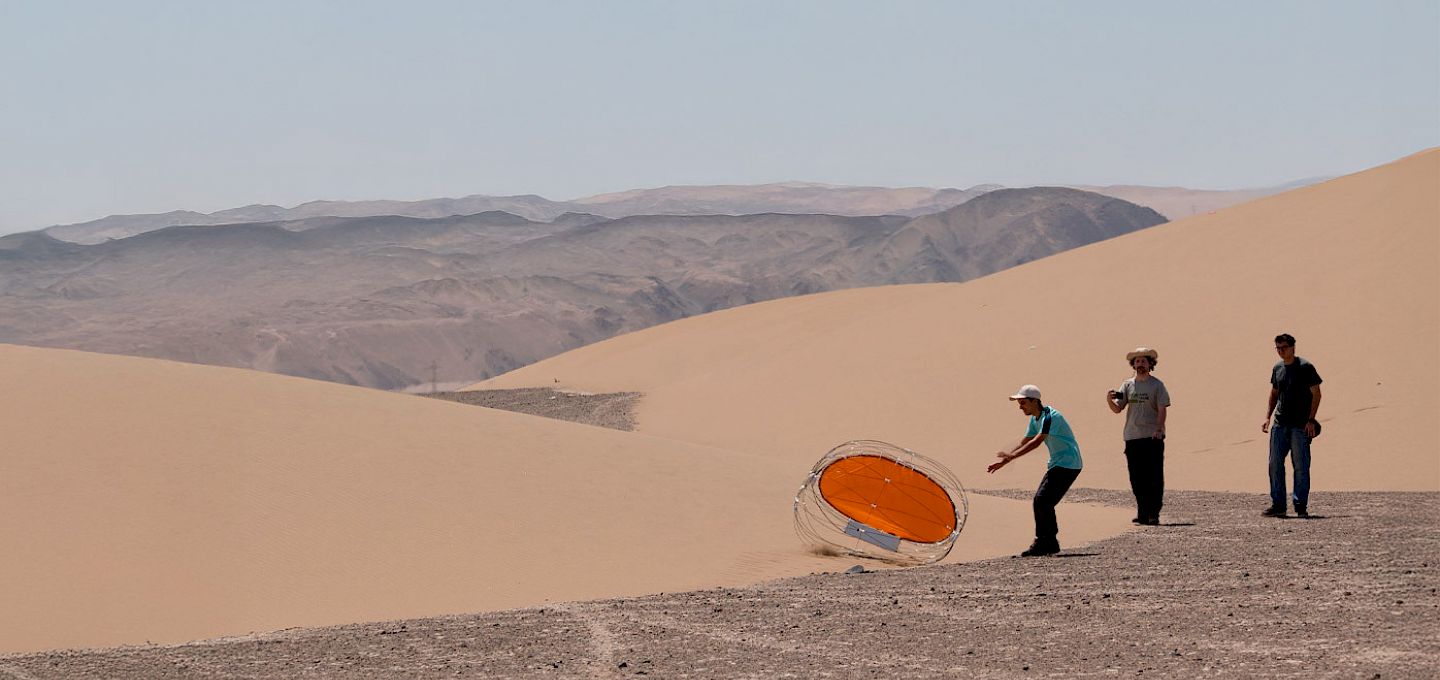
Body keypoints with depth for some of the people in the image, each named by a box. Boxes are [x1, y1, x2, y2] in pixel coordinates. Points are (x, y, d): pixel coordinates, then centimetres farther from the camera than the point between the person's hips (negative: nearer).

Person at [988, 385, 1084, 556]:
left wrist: (1012, 456, -32)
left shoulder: (1050, 417, -19)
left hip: (1068, 465, -10)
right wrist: (1003, 461, 6)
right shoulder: (1035, 419, 12)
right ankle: (1045, 543, 11)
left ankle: (1048, 543, -9)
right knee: (1040, 501, 6)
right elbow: (1024, 443, 17)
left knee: (1043, 500, -16)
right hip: (1057, 464, 10)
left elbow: (1036, 442, -29)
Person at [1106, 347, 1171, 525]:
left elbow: (1162, 409, -5)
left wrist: (1159, 429, -18)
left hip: (1153, 437, -4)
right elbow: (1117, 409, 9)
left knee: (1154, 477, -5)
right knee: (1137, 478, 6)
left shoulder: (1156, 385, 1)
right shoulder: (1128, 385, 11)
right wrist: (1109, 400, -12)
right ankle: (1142, 513, 14)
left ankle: (1153, 514, -3)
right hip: (1132, 437, 4)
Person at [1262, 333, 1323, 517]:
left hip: (1300, 426, -6)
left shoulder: (1305, 367, -6)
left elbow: (1316, 394, -6)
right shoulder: (1277, 368, 11)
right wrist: (1267, 417, 13)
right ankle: (1278, 504, 7)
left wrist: (1311, 420, -13)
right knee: (1275, 464, 1)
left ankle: (1301, 505, 4)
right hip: (1280, 424, 6)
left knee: (1301, 466, -2)